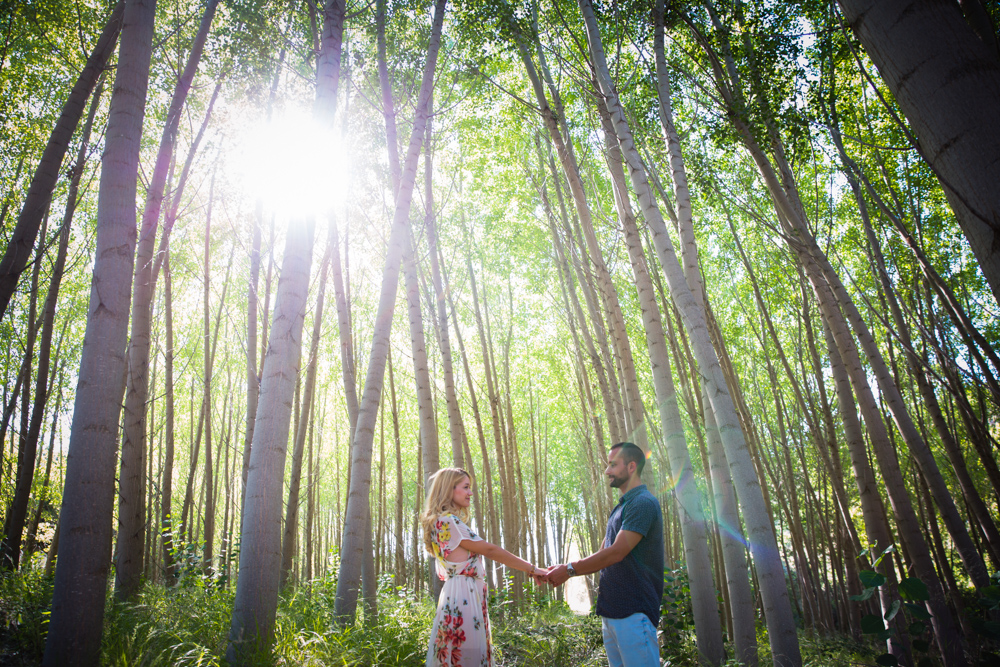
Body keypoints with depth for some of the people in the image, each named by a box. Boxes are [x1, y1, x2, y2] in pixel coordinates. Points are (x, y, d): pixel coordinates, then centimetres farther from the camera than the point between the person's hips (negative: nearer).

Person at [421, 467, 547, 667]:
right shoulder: (447, 521, -11)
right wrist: (532, 569, -6)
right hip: (462, 596, -10)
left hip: (469, 596, 10)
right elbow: (490, 550, -11)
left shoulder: (448, 521, 19)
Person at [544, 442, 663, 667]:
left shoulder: (643, 503, -13)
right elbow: (603, 558, 19)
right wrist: (562, 571, 7)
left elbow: (616, 553, -19)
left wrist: (570, 569, -12)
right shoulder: (619, 508, 18)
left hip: (634, 612, -9)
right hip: (611, 611, 9)